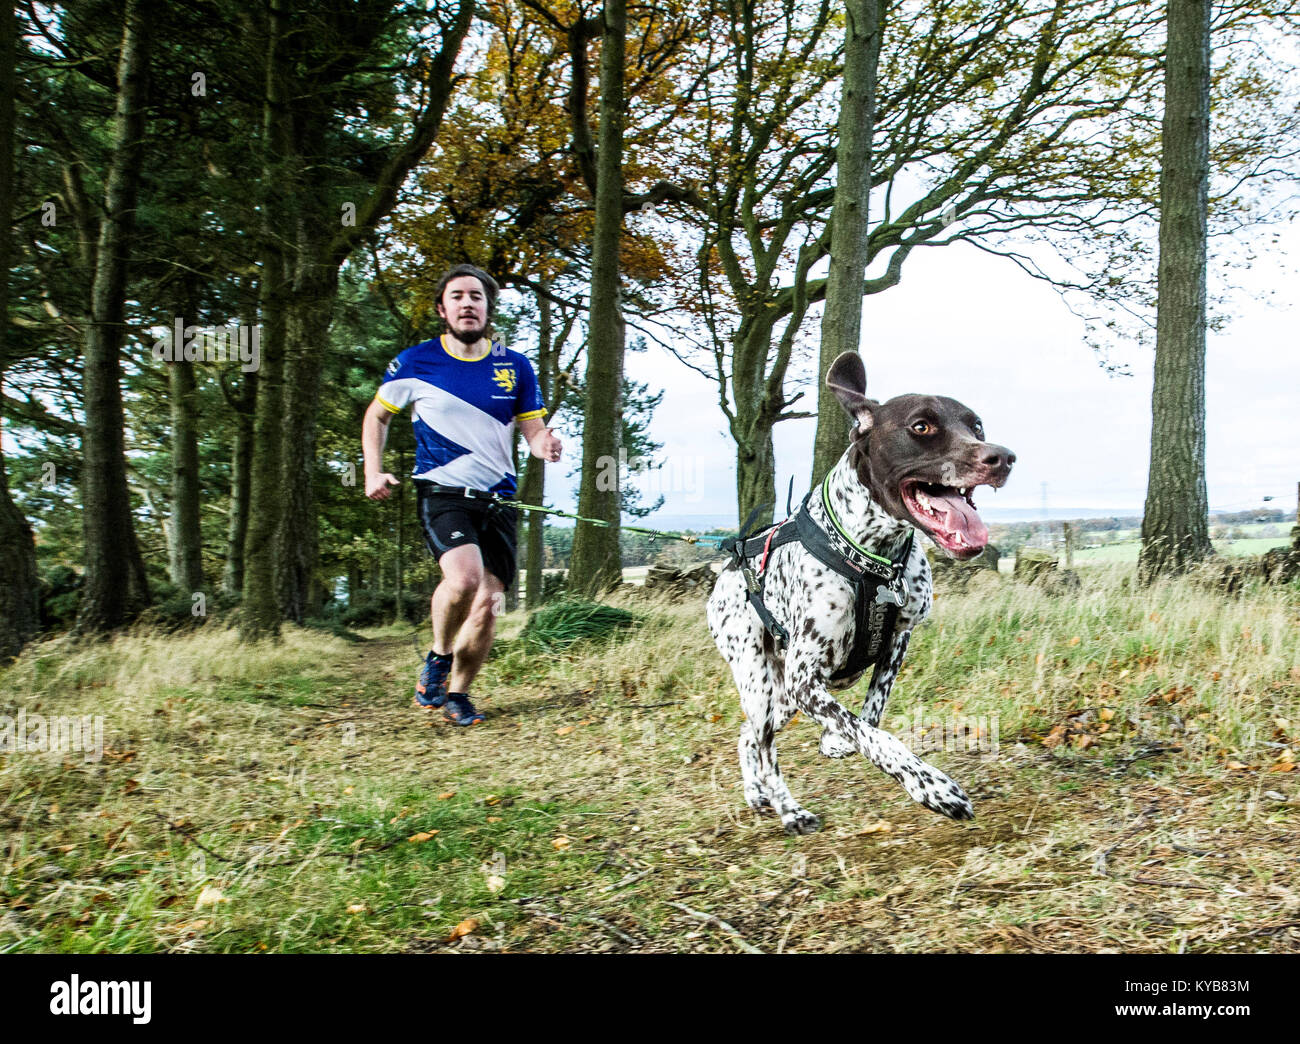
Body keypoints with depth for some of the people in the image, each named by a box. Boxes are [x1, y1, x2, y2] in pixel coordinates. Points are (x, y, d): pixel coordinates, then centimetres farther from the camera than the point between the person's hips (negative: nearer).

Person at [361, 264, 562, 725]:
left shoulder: (516, 367, 5)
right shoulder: (416, 362, 0)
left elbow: (533, 429, 7)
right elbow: (377, 414, 13)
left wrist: (544, 443, -17)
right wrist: (374, 471, 0)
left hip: (498, 497, 3)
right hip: (441, 492, -3)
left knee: (488, 602, 0)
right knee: (464, 577, -27)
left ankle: (457, 692, 21)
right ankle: (438, 657, 2)